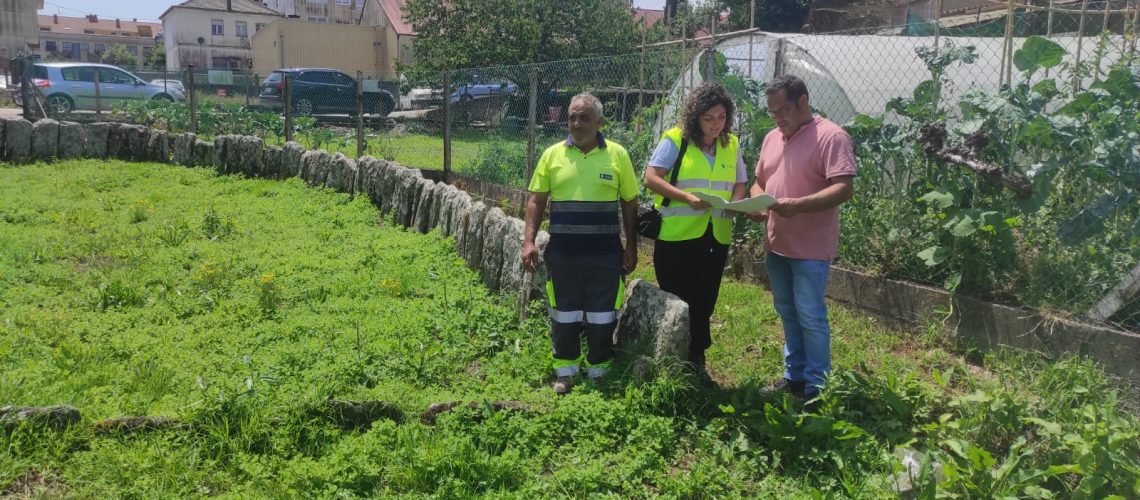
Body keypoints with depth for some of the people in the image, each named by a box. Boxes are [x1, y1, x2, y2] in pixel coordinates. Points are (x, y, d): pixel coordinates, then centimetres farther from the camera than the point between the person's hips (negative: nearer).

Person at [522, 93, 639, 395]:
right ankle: (565, 372, 26)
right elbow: (536, 201, 5)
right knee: (564, 314, 10)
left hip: (605, 254, -1)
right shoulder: (553, 155, 2)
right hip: (562, 253, 1)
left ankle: (598, 372, 25)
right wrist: (529, 241, -5)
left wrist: (631, 247, 3)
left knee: (602, 316, 8)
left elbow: (629, 203, 6)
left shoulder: (617, 155, 1)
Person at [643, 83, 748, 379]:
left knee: (703, 303, 14)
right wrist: (687, 197, -24)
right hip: (677, 236, -4)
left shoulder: (731, 144, 9)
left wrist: (733, 204, -11)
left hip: (716, 236, 5)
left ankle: (696, 361, 28)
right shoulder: (676, 139, -6)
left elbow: (739, 186, 12)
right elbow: (651, 179, -11)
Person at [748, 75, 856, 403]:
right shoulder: (772, 138, 12)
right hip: (776, 244, 8)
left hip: (811, 248, -7)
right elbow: (760, 182, 19)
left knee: (810, 317, -2)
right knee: (788, 314, 16)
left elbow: (844, 189, -20)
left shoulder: (831, 137, -12)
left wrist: (798, 205, -31)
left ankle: (816, 388, 10)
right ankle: (794, 376, 29)